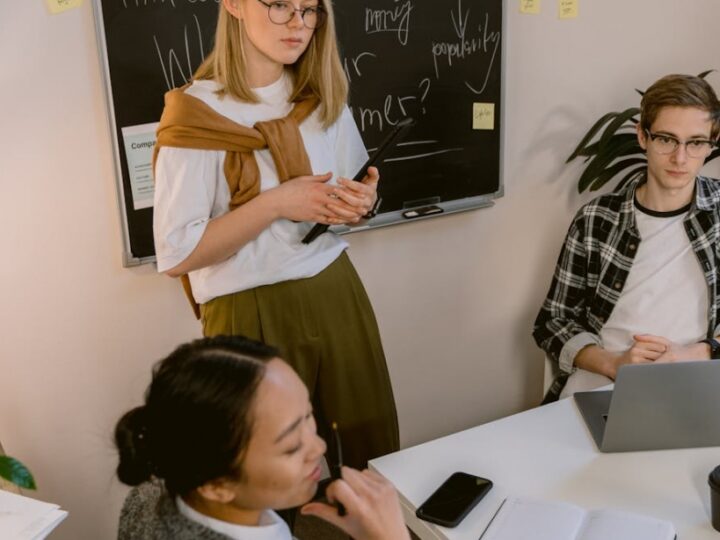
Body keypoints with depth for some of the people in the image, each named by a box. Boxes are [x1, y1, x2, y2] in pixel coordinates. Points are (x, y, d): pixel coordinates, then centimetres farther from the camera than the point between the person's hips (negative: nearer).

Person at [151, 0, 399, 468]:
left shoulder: (324, 96, 5)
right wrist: (275, 204, -22)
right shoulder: (197, 114, -14)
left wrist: (362, 204, -7)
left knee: (373, 452, 12)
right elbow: (176, 255, -16)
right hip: (254, 317, -5)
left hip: (337, 296, 5)